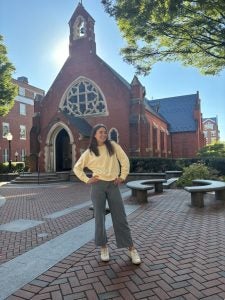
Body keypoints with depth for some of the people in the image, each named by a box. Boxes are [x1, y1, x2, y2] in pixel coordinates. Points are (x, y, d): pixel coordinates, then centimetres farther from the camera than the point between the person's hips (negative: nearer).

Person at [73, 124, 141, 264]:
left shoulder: (113, 146, 4)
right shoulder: (89, 152, 5)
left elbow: (125, 160, 6)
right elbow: (77, 168, 11)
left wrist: (122, 176, 1)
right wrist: (87, 180, 1)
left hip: (113, 185, 0)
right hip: (98, 186, 0)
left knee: (120, 217, 3)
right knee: (99, 217, 6)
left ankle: (131, 249, 13)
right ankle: (104, 247, 24)